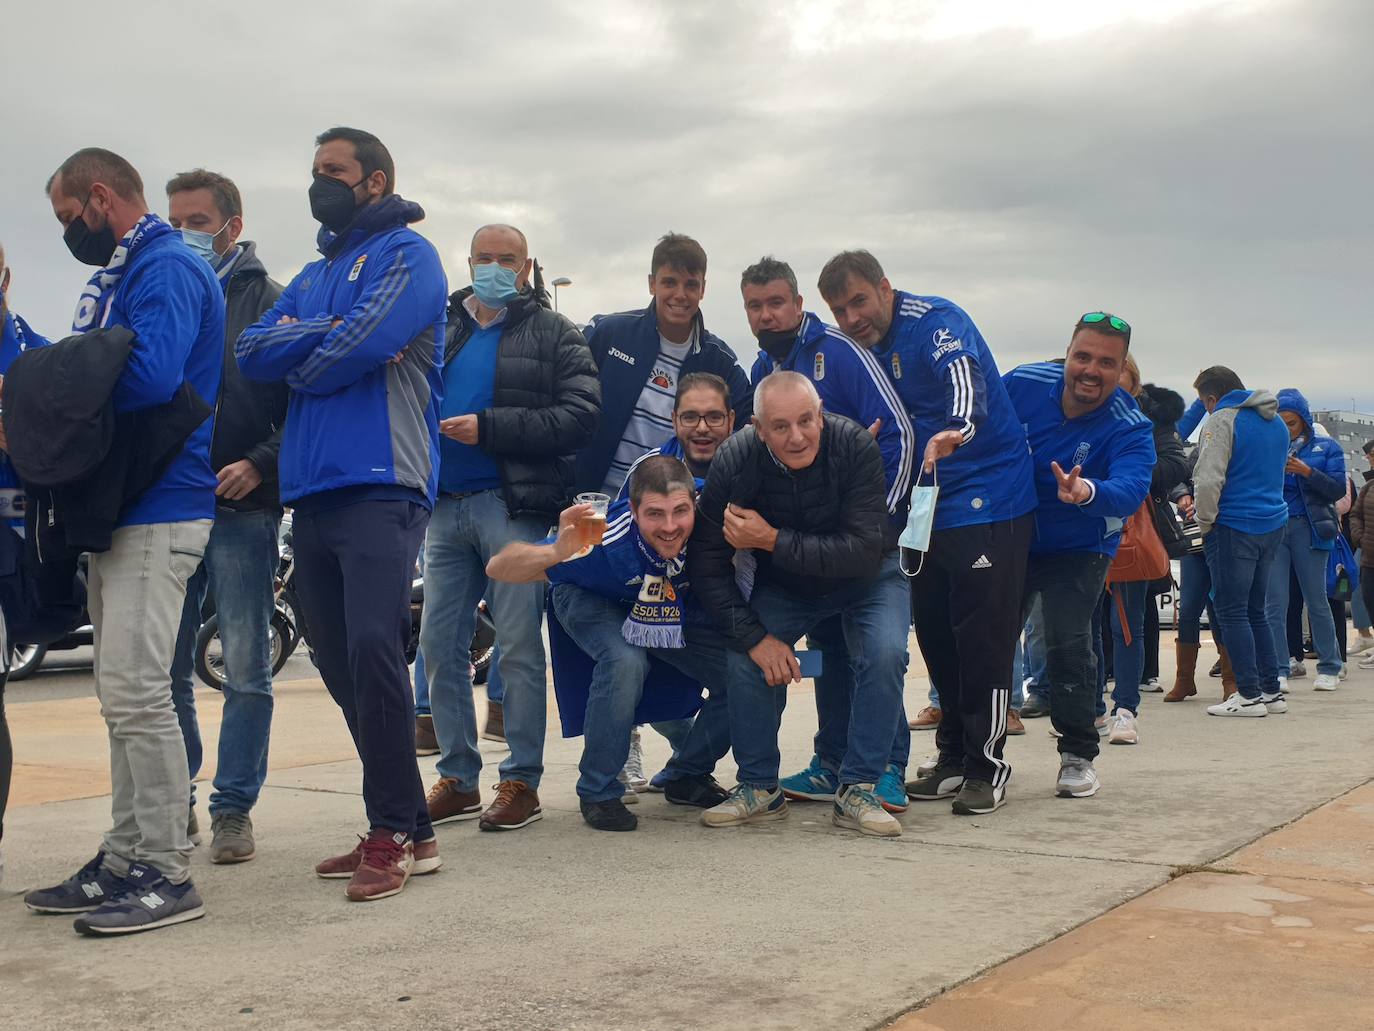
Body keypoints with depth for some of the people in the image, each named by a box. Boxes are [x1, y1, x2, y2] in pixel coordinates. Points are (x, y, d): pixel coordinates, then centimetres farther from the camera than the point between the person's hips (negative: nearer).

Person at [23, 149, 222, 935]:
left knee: (135, 692, -11)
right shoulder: (122, 274, 21)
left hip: (158, 514, -10)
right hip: (119, 508, 10)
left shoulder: (167, 269, -11)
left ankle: (166, 874, -4)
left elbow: (152, 376, -24)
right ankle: (127, 861, 19)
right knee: (125, 692, 12)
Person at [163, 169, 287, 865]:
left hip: (242, 508, -4)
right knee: (166, 668, 7)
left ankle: (234, 808, 9)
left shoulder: (269, 301, 3)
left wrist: (260, 464, -16)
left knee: (246, 671, 0)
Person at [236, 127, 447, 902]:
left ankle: (396, 832, -8)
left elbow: (361, 347, -15)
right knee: (342, 664, 7)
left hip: (380, 487, -8)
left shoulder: (406, 254, 2)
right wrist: (328, 336, -5)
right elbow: (254, 352, 10)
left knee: (373, 650, -18)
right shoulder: (315, 275, 25)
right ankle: (406, 829, 16)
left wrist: (300, 358, 5)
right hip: (313, 492, 8)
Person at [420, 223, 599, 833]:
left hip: (514, 506, -5)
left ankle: (522, 781, 6)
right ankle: (458, 779, 17)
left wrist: (488, 428, -14)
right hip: (445, 506, 5)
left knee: (518, 647, -3)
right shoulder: (439, 329, 18)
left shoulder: (554, 335, 4)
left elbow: (579, 416, -8)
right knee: (439, 645, 6)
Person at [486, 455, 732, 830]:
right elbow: (498, 568, -39)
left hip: (680, 609, 4)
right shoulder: (606, 544, -39)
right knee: (625, 662, -35)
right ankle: (597, 793, -14)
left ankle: (687, 776, 10)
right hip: (595, 601, -4)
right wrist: (555, 553, -59)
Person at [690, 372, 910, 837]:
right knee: (743, 660, -19)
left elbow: (863, 551, -33)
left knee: (885, 654, -26)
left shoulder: (854, 445, -30)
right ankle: (759, 788, 2)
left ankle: (855, 790, -11)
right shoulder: (735, 459, -24)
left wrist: (773, 541, -36)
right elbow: (707, 563, -17)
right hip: (782, 585, 2)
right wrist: (755, 636, -25)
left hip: (864, 579, -1)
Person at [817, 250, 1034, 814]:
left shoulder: (935, 321, -15)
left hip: (988, 505, -8)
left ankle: (987, 765, 3)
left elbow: (962, 375, -36)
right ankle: (954, 761, 20)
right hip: (927, 510, 9)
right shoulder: (869, 351, 10)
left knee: (981, 636, -7)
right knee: (935, 635, 10)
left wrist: (956, 429, -56)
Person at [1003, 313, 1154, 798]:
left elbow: (1129, 491, -41)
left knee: (1068, 643, -17)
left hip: (1078, 551, -3)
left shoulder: (1130, 430, -23)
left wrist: (1087, 493, -62)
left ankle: (1078, 756, 4)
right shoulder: (1023, 384, -16)